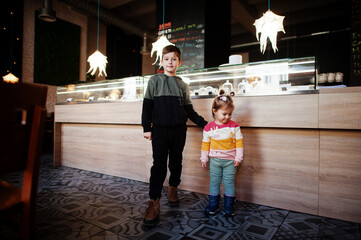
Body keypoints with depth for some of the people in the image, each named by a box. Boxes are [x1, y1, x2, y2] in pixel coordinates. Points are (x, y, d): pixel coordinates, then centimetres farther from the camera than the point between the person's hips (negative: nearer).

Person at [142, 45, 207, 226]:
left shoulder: (182, 85, 12)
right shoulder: (155, 81, 6)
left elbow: (189, 110, 14)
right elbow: (147, 105, 2)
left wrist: (204, 123, 8)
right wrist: (146, 127, -4)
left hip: (179, 130, 3)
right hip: (159, 129, -2)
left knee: (176, 162, 10)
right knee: (159, 165, -5)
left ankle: (173, 189, 33)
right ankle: (154, 202, 3)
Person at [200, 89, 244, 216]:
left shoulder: (234, 126, -5)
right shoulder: (209, 127, -4)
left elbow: (239, 142, -2)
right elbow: (205, 144, 3)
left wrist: (238, 158, -6)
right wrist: (204, 159, 3)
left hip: (230, 160, -1)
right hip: (214, 160, 1)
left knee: (229, 182, 6)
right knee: (214, 182, 10)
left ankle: (229, 206, 22)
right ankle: (213, 204, 24)